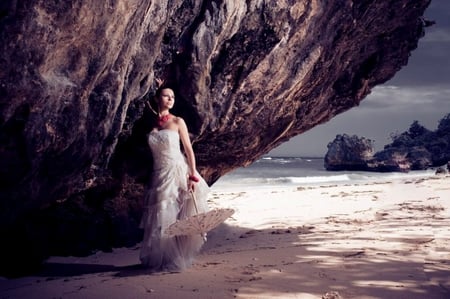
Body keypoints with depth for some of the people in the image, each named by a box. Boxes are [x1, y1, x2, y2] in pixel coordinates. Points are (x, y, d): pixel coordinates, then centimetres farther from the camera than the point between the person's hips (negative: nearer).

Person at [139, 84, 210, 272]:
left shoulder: (177, 122, -1)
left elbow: (189, 150, -3)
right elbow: (150, 151, 12)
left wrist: (193, 176, -10)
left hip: (178, 173, -3)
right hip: (159, 175, 3)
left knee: (177, 218, -1)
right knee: (159, 219, 5)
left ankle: (176, 260, 9)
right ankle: (159, 259, 18)